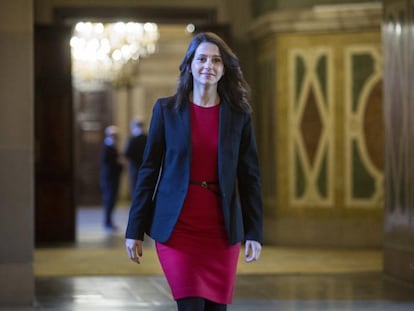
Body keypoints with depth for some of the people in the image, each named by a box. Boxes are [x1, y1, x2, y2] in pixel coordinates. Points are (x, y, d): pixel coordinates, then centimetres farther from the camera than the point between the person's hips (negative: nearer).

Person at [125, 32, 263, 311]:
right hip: (177, 226, -2)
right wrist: (135, 230, 0)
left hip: (222, 228, 2)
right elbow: (149, 171, 2)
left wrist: (254, 232, -1)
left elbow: (250, 177, 5)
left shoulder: (239, 115, 4)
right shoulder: (166, 109, 1)